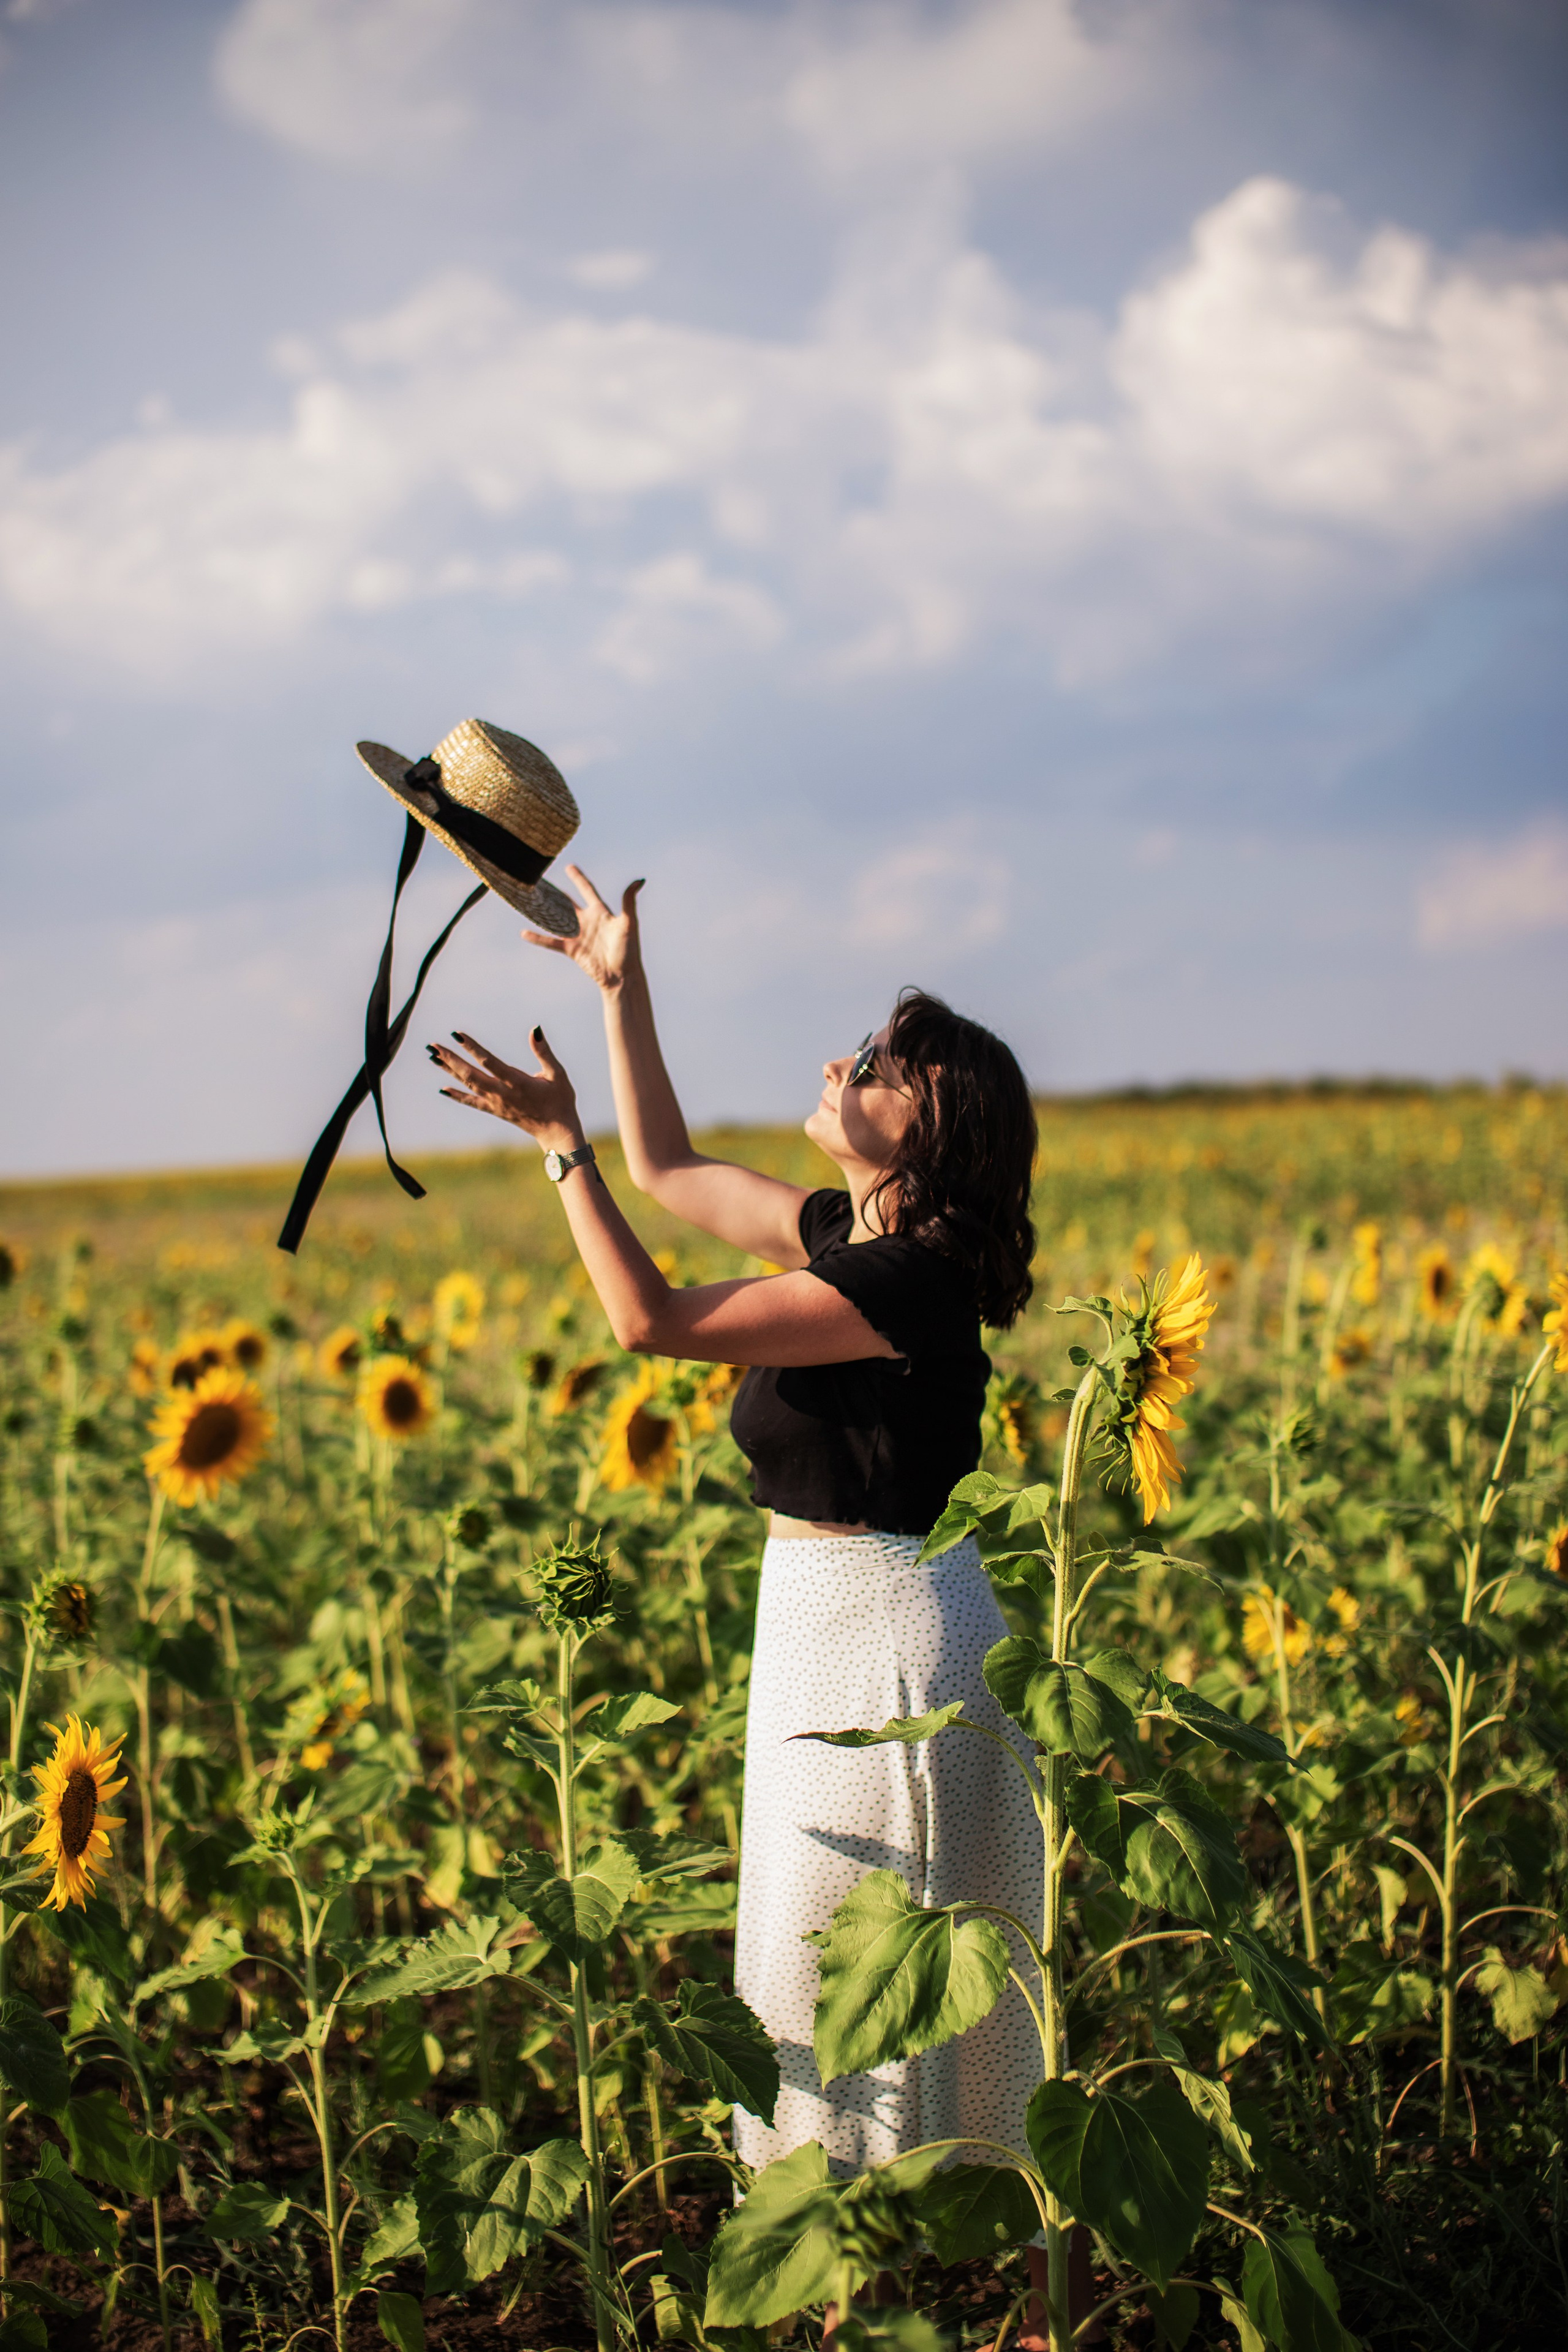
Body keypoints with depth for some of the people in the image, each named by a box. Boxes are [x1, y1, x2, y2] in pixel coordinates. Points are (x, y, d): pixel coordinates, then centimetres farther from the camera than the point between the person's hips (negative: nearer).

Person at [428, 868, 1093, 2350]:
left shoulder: (909, 1281, -21)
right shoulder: (842, 1233, 6)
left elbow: (654, 1321, -23)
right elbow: (668, 1172, 18)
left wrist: (558, 1139, -19)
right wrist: (621, 988, 14)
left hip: (889, 1634, -10)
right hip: (824, 1627, 10)